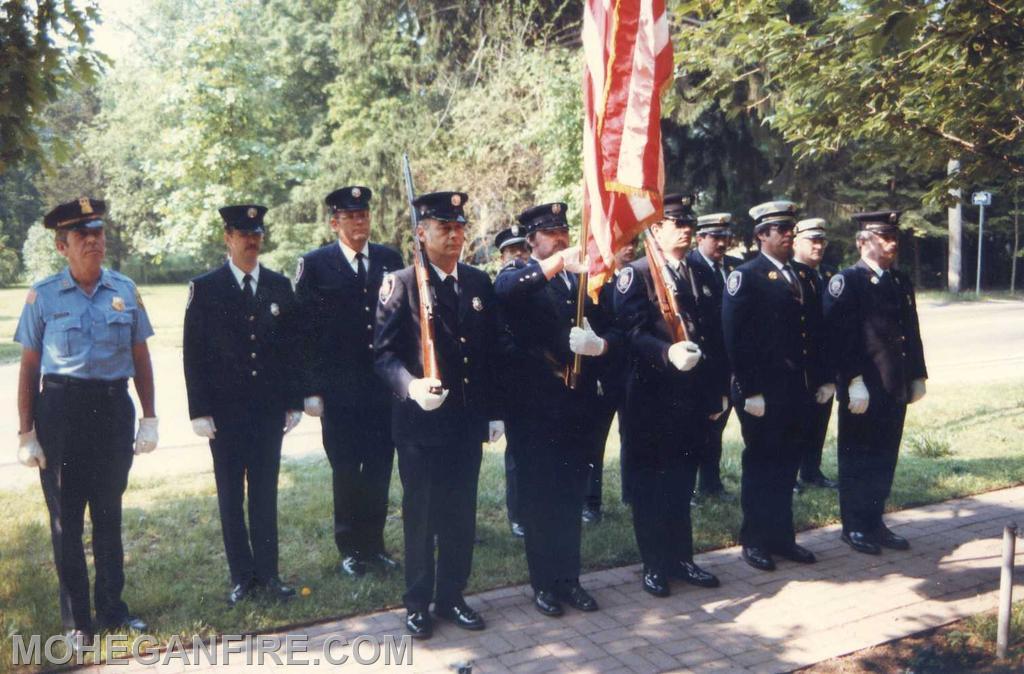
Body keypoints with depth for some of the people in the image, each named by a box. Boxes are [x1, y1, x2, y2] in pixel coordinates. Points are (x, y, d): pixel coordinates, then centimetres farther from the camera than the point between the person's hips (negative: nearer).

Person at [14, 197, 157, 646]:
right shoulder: (43, 295, -3)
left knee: (109, 514, 15)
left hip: (114, 408, 2)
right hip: (61, 409, -2)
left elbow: (141, 358, 7)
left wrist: (149, 417, 5)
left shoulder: (125, 290, 2)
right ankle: (76, 620, 22)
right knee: (66, 519, 8)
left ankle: (112, 607, 31)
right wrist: (26, 432, -3)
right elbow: (29, 366, 0)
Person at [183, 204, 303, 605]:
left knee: (266, 493, 9)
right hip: (225, 411, -2)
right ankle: (241, 576, 19)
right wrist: (200, 411, -7)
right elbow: (193, 354, -2)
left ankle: (268, 573, 19)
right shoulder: (204, 289, -1)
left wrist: (294, 402, 4)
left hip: (270, 410, 2)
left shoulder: (279, 286, 6)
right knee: (230, 496, 7)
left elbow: (292, 347, 8)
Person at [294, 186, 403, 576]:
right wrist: (311, 390, -7)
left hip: (384, 386, 3)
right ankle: (350, 547, 23)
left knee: (380, 469, 9)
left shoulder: (391, 260, 6)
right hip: (338, 390, -2)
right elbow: (305, 329, -3)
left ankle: (374, 544, 25)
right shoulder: (314, 265, -2)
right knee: (345, 470, 8)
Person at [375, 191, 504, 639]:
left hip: (468, 419, 4)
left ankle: (451, 597, 30)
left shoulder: (479, 283, 7)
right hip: (420, 420, -4)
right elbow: (383, 352, -10)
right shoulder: (401, 284, -6)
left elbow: (491, 351, 10)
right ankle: (418, 604, 25)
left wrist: (494, 412, 8)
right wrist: (411, 385, -28)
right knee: (420, 515, 9)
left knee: (461, 514, 13)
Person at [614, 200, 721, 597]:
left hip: (691, 396, 6)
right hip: (651, 396, -5)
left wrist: (712, 395, 13)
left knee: (682, 482, 13)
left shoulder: (698, 275, 16)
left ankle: (681, 559, 26)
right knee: (650, 483, 5)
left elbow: (708, 337, 15)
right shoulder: (636, 273, -4)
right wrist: (667, 352, -31)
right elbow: (630, 331, -15)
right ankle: (654, 565, 17)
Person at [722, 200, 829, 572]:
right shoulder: (745, 276, -8)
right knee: (760, 464, 3)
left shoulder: (799, 277, 15)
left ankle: (781, 535, 25)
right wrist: (749, 390, -18)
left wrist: (818, 379, 9)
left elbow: (811, 333, 16)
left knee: (786, 462, 13)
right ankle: (754, 541, 15)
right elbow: (735, 338, -14)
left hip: (795, 389, 7)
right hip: (761, 390, -7)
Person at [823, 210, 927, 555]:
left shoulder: (902, 282, 14)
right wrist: (853, 382, -20)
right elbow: (841, 336, -16)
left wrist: (918, 376, 14)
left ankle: (875, 522, 26)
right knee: (858, 458, 4)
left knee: (885, 458, 14)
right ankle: (854, 526, 15)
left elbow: (912, 333, 18)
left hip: (896, 388, 7)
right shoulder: (847, 281, -9)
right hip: (862, 390, -7)